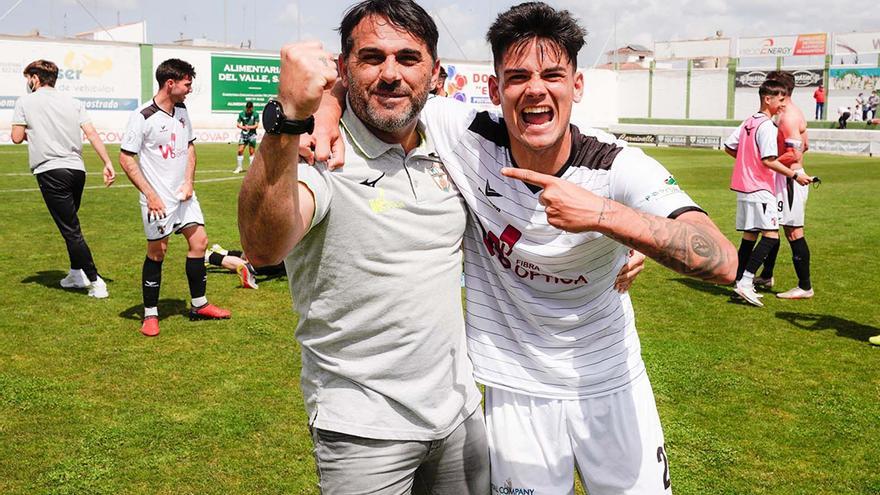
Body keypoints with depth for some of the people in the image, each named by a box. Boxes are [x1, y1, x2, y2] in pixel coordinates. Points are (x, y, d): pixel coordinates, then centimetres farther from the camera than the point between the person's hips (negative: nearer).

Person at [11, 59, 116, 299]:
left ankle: (96, 282, -9)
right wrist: (108, 163, -2)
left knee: (71, 230, -5)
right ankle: (77, 273, 27)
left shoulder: (25, 101, 2)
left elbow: (17, 137, -1)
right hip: (77, 170, 6)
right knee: (70, 225, 22)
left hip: (51, 171, -5)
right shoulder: (73, 102, 12)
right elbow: (92, 133, 2)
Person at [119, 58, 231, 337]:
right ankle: (150, 314, 15)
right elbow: (126, 159, -13)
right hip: (158, 199, -7)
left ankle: (199, 305, 21)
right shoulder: (143, 117, -15)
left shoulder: (182, 111, 7)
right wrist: (150, 194, -17)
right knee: (157, 252, 0)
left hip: (184, 195, 7)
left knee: (199, 241, 7)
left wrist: (189, 182, 2)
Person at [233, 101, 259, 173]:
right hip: (243, 134, 2)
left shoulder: (255, 114, -2)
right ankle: (239, 168, 6)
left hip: (252, 134, -2)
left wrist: (249, 127, -21)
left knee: (251, 152, 0)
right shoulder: (241, 114, 3)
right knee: (240, 151, -3)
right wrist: (243, 127, -16)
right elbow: (238, 124, 4)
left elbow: (256, 125, -5)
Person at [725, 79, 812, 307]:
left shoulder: (748, 122, 13)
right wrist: (795, 175, -14)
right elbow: (769, 160, -19)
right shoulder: (768, 126, -13)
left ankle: (740, 281, 14)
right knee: (771, 236, -12)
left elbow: (729, 146, 17)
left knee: (749, 235, 12)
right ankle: (746, 281, -19)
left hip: (744, 186, 10)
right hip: (760, 189, -10)